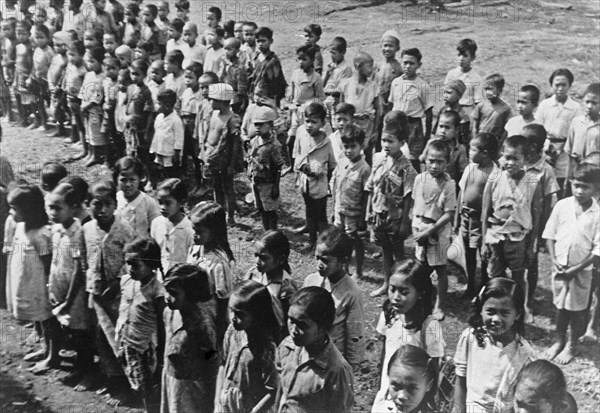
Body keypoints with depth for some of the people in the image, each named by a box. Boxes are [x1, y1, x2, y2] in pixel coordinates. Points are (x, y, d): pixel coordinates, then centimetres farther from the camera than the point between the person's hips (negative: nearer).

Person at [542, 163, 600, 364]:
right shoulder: (562, 206, -6)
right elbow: (550, 235, 2)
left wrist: (576, 269, -15)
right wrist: (554, 261, -9)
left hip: (581, 270, -2)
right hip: (559, 268, 2)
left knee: (577, 310, 11)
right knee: (560, 306, 17)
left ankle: (572, 345, 30)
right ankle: (559, 340, 36)